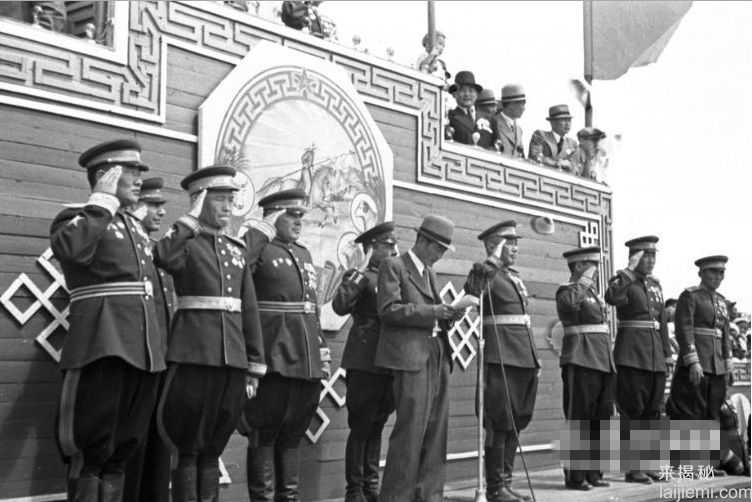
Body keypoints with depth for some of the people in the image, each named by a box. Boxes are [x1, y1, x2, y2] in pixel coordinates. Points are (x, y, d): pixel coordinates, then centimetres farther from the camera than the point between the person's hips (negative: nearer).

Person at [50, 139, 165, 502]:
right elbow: (69, 247, -24)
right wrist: (103, 200, -13)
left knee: (123, 450, 10)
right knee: (93, 453, -6)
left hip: (144, 349, 7)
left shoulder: (136, 226, 23)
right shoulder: (78, 216, 0)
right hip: (104, 344, -7)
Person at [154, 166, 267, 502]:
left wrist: (254, 367, 11)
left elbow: (250, 311, 15)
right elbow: (164, 257, -25)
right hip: (194, 357, -5)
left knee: (214, 448, 11)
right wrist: (193, 217, -14)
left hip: (233, 360, 5)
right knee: (189, 447, -1)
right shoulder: (185, 243, 1)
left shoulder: (237, 250, 16)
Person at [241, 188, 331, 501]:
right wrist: (264, 229, -17)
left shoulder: (304, 253, 19)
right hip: (274, 356, -7)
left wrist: (322, 351, 16)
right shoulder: (259, 248, -4)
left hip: (307, 359, 7)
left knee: (294, 432, 13)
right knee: (264, 434, -1)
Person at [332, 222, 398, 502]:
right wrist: (355, 280, -26)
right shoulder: (361, 276, -3)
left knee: (376, 427, 12)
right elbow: (340, 306, -19)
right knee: (361, 427, -3)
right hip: (365, 363, -6)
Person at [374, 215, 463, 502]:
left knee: (437, 430, 6)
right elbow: (388, 309, -12)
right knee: (412, 429, -10)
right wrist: (432, 311, -16)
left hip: (438, 355, 8)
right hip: (411, 356, -8)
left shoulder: (430, 274, 24)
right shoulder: (393, 267, -1)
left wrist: (447, 314, 7)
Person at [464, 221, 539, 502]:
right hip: (501, 357, -8)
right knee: (500, 423, -5)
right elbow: (472, 293, -30)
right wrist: (491, 263, -25)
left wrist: (535, 359, 20)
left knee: (516, 424, 11)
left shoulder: (515, 277, 20)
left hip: (525, 358, 8)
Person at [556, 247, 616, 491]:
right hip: (580, 361, -8)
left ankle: (593, 472, 15)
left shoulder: (594, 293, 21)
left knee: (600, 419, 8)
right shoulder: (567, 290, -4)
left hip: (604, 362, 8)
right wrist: (585, 279, -17)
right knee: (578, 419, -5)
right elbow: (569, 303, -31)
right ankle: (575, 475, -1)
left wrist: (610, 362, 22)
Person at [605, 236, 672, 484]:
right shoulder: (625, 282, -5)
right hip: (632, 354, -7)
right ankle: (633, 467, 0)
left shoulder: (655, 284, 16)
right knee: (632, 410, -4)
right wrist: (629, 269, -23)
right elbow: (612, 297, -29)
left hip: (655, 355, 7)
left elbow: (662, 321, 19)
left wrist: (667, 354, 15)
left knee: (653, 410, 10)